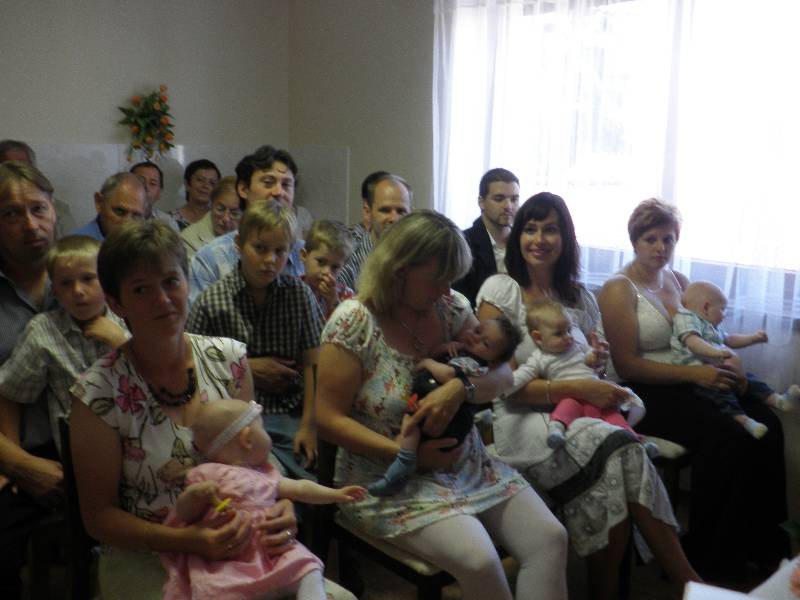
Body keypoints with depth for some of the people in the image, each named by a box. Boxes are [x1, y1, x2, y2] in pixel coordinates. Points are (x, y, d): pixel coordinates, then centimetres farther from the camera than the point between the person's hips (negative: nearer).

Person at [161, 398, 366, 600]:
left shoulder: (266, 474, 18)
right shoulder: (208, 474, -2)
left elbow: (298, 488, 27)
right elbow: (184, 513, -2)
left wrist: (336, 494, 27)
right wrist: (195, 494, -23)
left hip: (270, 552, 6)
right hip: (225, 563, -6)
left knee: (308, 567, -11)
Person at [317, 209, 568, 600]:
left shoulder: (451, 307, 1)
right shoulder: (354, 322, -15)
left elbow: (502, 373, 0)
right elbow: (329, 419, -14)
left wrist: (460, 388, -23)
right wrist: (408, 454, -20)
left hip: (467, 465, 6)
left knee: (550, 539, -9)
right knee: (479, 561, -25)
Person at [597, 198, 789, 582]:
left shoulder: (679, 281, 15)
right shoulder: (619, 290, -6)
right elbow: (627, 365, -14)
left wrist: (725, 364, -1)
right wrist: (694, 374, -20)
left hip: (688, 385, 7)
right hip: (643, 393, -6)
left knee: (767, 426, -17)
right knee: (725, 437, -28)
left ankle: (762, 541, -2)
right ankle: (708, 555, -11)